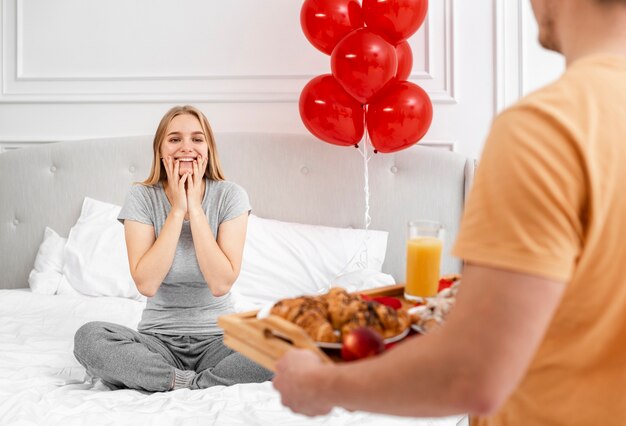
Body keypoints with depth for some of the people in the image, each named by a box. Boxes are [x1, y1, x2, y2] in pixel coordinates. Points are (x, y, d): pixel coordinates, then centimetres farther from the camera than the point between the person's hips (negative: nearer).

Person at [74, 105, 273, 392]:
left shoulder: (230, 196, -6)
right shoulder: (141, 198, -4)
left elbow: (221, 283, -16)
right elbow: (146, 284, -16)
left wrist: (195, 209, -16)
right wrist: (177, 210, -15)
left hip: (217, 337, -1)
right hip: (159, 340, 1)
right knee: (88, 337, -27)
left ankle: (183, 385, -19)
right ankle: (194, 383, -21)